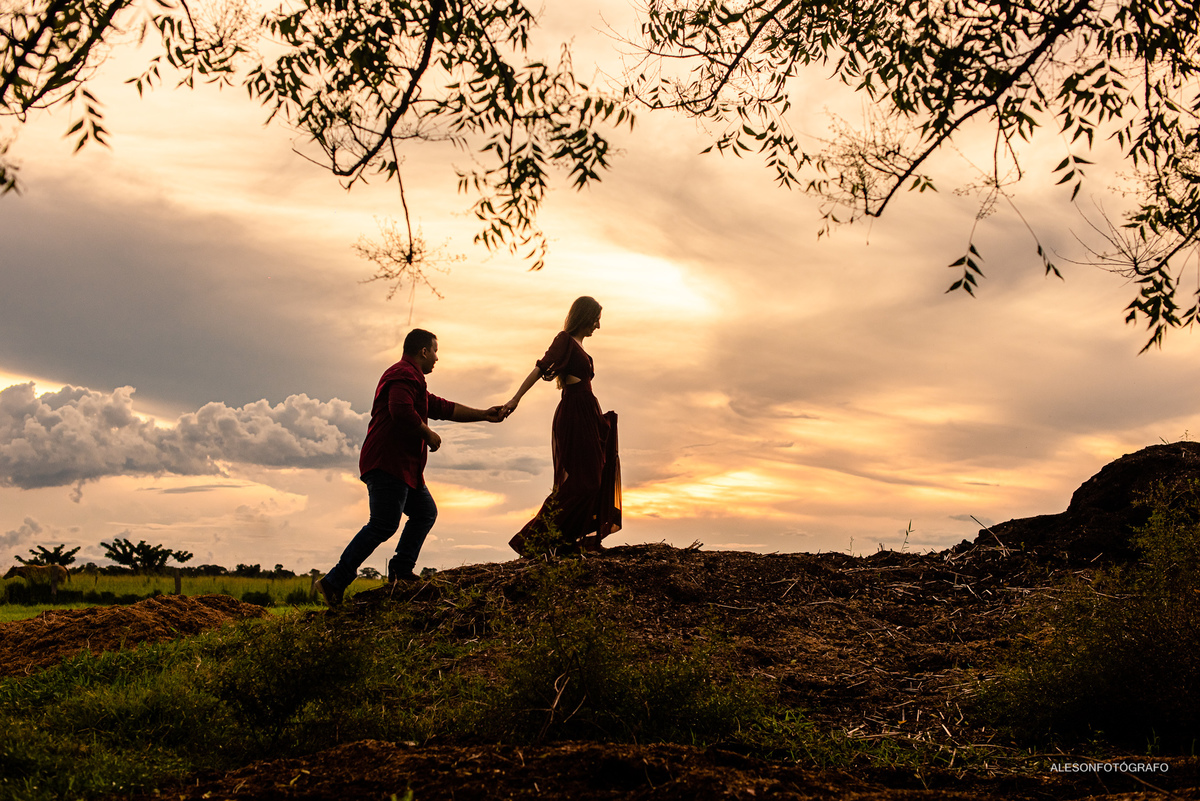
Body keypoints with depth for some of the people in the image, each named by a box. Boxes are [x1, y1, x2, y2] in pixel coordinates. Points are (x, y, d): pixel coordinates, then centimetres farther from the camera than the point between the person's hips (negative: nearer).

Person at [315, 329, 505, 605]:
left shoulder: (412, 379, 27)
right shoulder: (404, 375, -9)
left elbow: (444, 408, 31)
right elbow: (402, 411, -27)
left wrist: (483, 415, 29)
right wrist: (429, 434, -13)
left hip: (403, 467, 11)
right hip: (387, 464, -11)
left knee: (425, 512, 14)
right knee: (383, 525, -14)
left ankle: (402, 571, 12)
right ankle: (334, 582, -13)